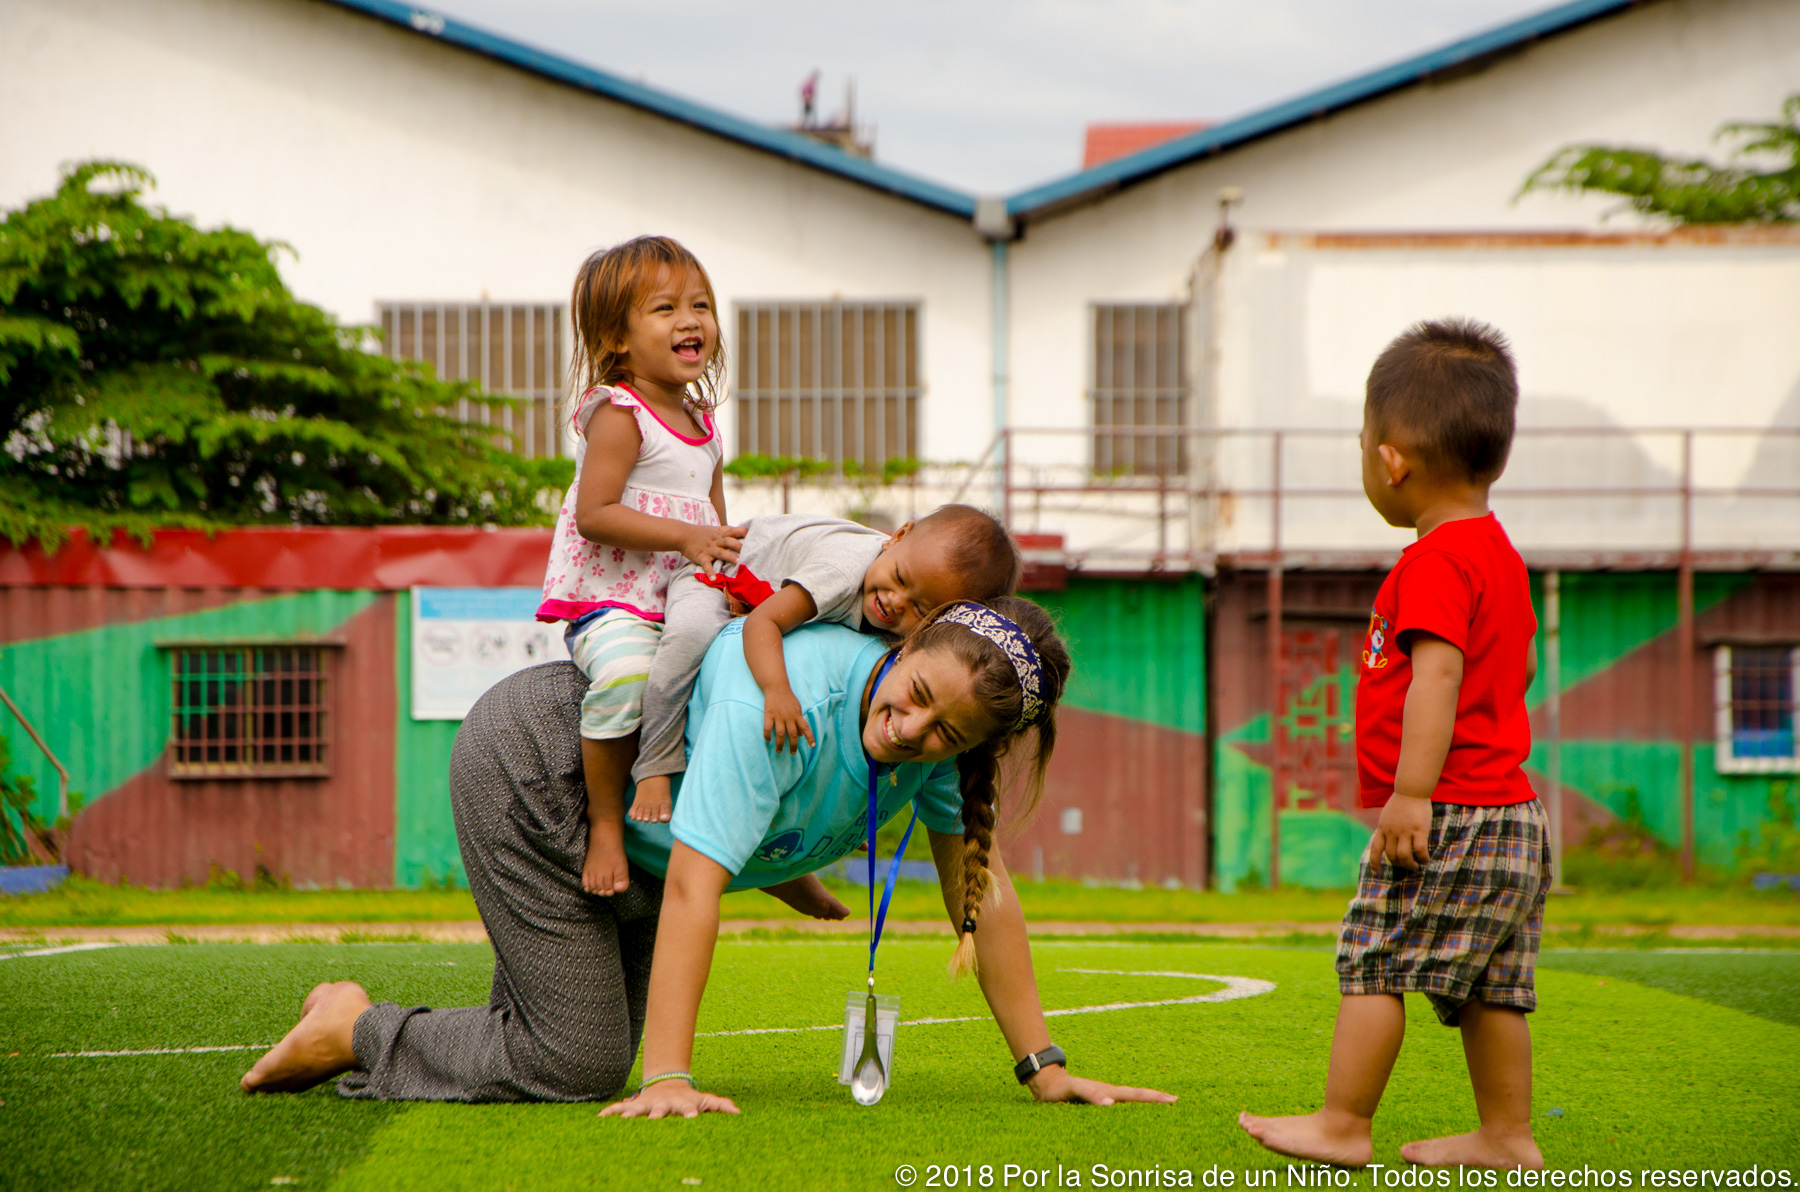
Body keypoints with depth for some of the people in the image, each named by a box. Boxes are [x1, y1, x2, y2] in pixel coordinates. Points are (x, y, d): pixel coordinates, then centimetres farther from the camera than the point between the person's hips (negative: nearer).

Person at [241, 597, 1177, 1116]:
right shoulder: (785, 700, -38)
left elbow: (981, 887, -9)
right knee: (575, 1065, -12)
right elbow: (693, 886, -42)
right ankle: (354, 1030, 6)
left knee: (581, 1054, 12)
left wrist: (1043, 1070, -12)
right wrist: (670, 1081, -46)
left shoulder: (946, 742, -16)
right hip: (527, 765, -8)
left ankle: (364, 1032, 28)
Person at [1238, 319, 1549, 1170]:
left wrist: (1412, 791, -28)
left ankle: (1341, 1124, -4)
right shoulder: (1498, 554, 17)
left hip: (1449, 817, -10)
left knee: (1373, 960, -5)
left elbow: (1439, 671, -25)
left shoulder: (1435, 562, -15)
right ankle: (1507, 1134, 14)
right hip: (1509, 809, 10)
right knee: (1488, 985, 12)